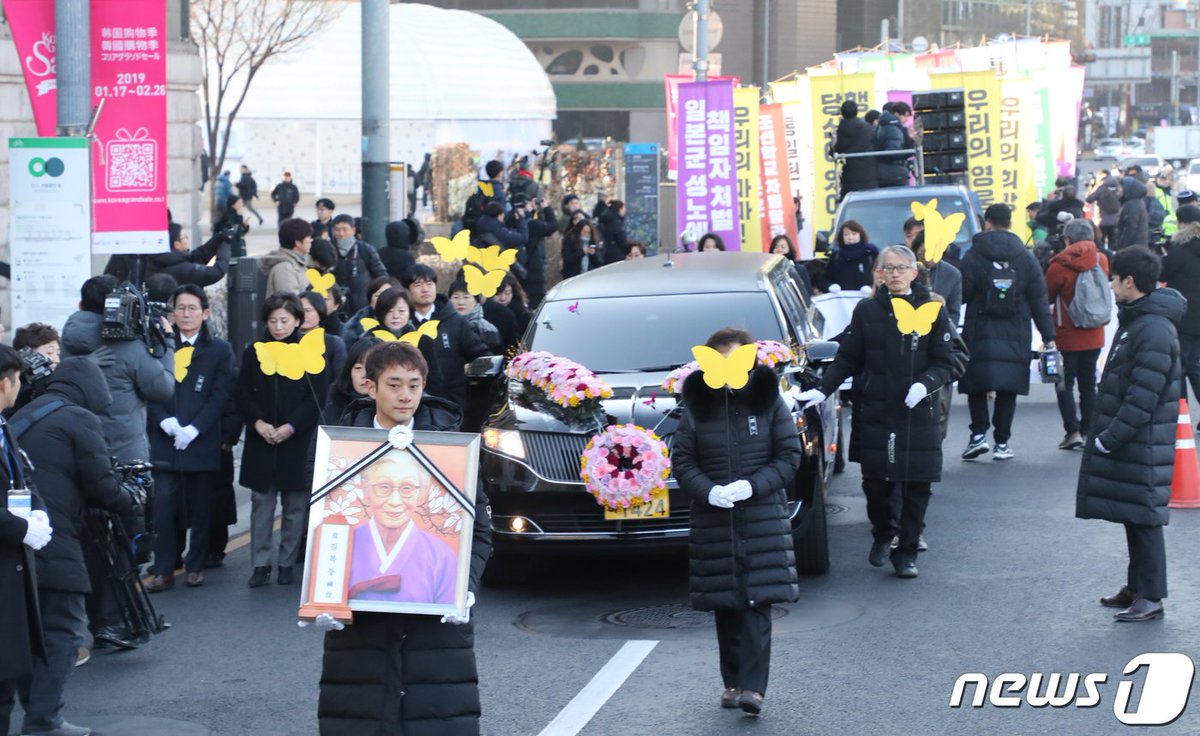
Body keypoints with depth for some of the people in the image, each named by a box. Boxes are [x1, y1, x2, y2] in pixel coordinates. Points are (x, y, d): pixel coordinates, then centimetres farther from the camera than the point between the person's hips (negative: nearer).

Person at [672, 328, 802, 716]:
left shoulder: (768, 400, 2)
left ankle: (753, 687, -13)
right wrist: (708, 491, -14)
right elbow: (681, 460, 5)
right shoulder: (697, 405, 4)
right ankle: (732, 681, 15)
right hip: (713, 520, 2)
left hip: (763, 519, -2)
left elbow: (789, 457, 1)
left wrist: (751, 486, -13)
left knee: (756, 603, -9)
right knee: (725, 605, 5)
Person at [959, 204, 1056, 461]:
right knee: (1008, 389, 7)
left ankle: (979, 434, -6)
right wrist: (1048, 336, 7)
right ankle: (1002, 443, 7)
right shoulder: (1026, 258, 5)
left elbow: (961, 294, -6)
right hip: (1015, 337, 2)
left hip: (979, 334, -2)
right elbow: (1039, 301, 5)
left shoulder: (972, 257, -4)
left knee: (976, 386, 8)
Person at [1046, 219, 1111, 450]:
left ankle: (1073, 431, -5)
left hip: (1068, 335, -4)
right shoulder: (1101, 260, -1)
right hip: (1094, 336, 5)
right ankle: (1088, 431, 12)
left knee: (1065, 383, 4)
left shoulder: (1061, 265, -15)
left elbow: (1047, 296, -5)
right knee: (1088, 383, 12)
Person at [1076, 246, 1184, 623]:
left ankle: (1151, 598, -1)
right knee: (1133, 517, 16)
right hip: (1125, 441, 10)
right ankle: (1137, 587, 25)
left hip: (1143, 446, -10)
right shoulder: (1133, 320, 12)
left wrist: (1110, 437, -20)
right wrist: (1106, 435, 17)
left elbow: (1143, 397, -23)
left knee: (1143, 518, -5)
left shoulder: (1154, 331, -21)